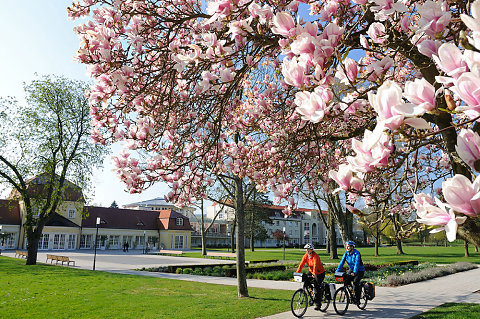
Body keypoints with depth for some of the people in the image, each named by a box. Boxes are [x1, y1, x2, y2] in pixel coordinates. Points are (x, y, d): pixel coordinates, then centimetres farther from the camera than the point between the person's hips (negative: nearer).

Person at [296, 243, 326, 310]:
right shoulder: (305, 256, -8)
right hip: (311, 271, 6)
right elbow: (301, 264, -14)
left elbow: (315, 265, -38)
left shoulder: (315, 256, -25)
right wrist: (297, 273, -24)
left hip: (320, 273, -6)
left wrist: (314, 273, -52)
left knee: (317, 288, -9)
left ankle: (317, 304, 2)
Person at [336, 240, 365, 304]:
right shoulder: (346, 253, -5)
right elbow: (342, 262, -10)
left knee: (355, 282, -21)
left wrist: (354, 272, -45)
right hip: (351, 269, 6)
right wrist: (337, 271, -19)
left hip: (360, 270, -6)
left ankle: (357, 299, -5)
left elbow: (357, 263, -33)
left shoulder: (356, 253, -22)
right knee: (346, 281, -12)